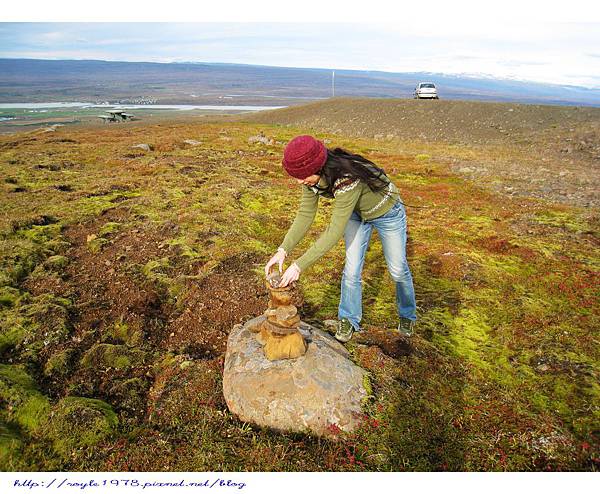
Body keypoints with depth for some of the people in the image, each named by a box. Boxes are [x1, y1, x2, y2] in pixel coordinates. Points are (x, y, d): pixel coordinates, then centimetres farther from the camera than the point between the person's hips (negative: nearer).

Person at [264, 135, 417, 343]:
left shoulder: (347, 179, -45)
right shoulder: (312, 176, -23)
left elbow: (335, 232, -42)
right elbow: (305, 215, -16)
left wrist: (299, 266, -41)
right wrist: (283, 250, -27)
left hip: (386, 211, -5)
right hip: (356, 213, 5)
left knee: (398, 269, 11)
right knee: (351, 269, 1)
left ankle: (407, 314, 37)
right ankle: (348, 319, 22)